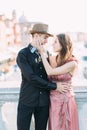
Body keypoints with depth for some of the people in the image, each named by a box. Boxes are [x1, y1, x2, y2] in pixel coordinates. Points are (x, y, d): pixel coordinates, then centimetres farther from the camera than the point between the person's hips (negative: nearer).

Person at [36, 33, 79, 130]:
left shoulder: (72, 63, -14)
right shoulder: (51, 58, 0)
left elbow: (50, 72, -21)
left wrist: (42, 53, -15)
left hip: (65, 101, -4)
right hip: (53, 100, 4)